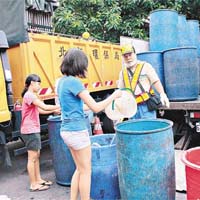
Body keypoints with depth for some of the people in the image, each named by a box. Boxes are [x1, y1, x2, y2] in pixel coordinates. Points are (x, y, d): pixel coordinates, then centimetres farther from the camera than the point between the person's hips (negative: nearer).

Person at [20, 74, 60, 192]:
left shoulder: (30, 95, 16)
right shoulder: (30, 95, -16)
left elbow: (40, 110, 19)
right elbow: (45, 107, -22)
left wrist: (54, 111, 11)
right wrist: (59, 106, -12)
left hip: (34, 130, 10)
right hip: (30, 131, -10)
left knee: (36, 156, 16)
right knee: (32, 158, -2)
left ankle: (38, 180, 26)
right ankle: (33, 184, 7)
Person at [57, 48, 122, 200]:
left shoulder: (62, 81, 9)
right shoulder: (74, 82, -18)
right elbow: (95, 108, -18)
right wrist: (114, 96, -5)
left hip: (67, 130, 9)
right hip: (77, 131, -9)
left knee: (80, 169, 21)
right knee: (86, 171, 8)